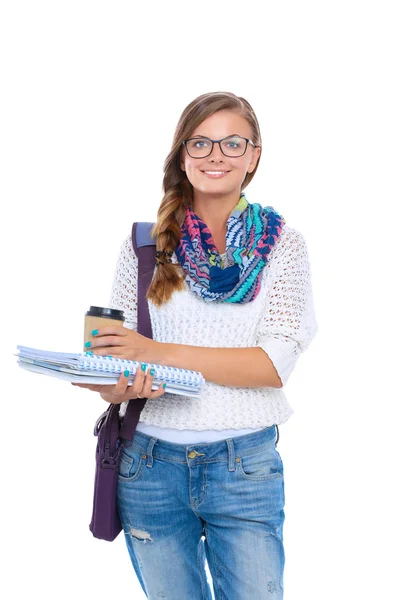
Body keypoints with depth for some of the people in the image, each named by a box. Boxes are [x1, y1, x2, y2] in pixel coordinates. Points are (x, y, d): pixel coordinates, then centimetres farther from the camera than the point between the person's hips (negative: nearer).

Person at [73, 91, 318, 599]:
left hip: (246, 466, -1)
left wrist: (159, 353, -20)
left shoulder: (283, 245, 0)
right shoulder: (143, 245, 2)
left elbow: (276, 361, -11)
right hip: (150, 461, 1)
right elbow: (113, 354, 2)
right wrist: (120, 386, -22)